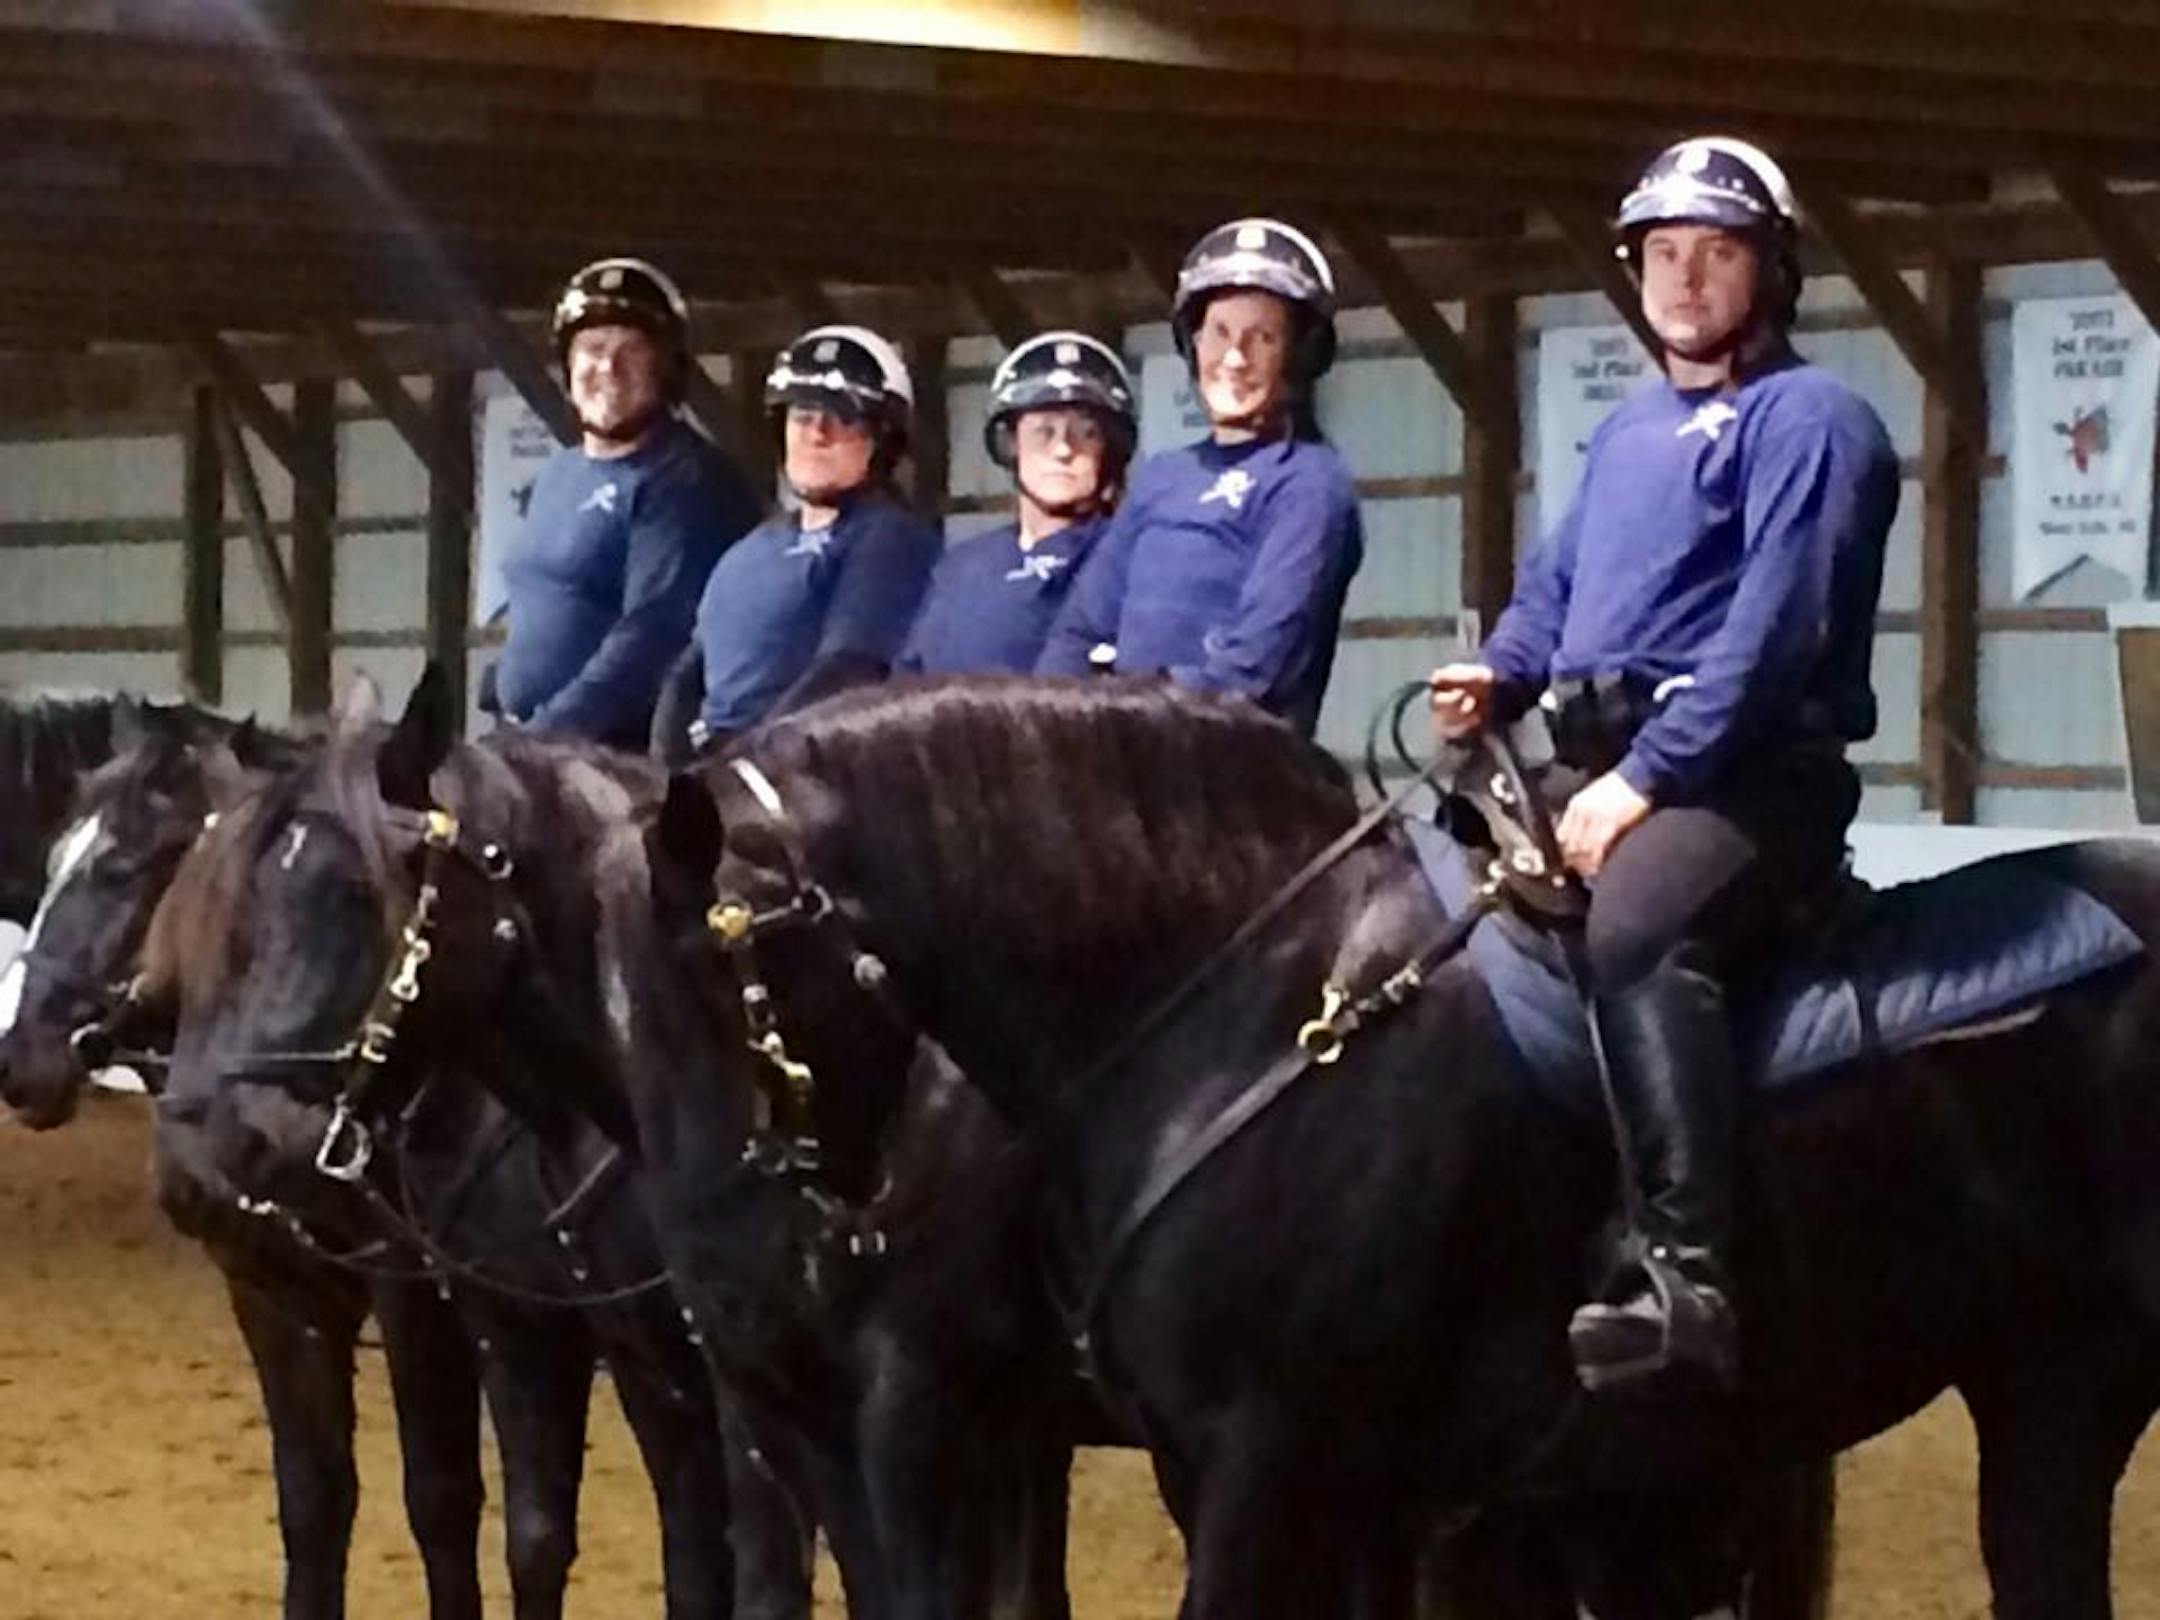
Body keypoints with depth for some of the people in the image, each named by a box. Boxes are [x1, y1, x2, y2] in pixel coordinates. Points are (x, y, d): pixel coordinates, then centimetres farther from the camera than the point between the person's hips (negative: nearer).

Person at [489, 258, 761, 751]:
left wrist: (552, 732, -26)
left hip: (622, 752, -9)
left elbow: (650, 636, -20)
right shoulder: (560, 473, 20)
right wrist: (512, 723, 16)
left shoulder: (683, 482, -9)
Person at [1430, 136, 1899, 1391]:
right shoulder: (1626, 436, 25)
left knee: (1636, 932, -38)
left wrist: (1647, 778, -22)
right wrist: (1498, 677, 3)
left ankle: (1691, 1282, -47)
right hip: (1598, 759, 10)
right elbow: (1557, 585, 27)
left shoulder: (1808, 419, -2)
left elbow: (1772, 630, -14)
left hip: (1749, 771, -10)